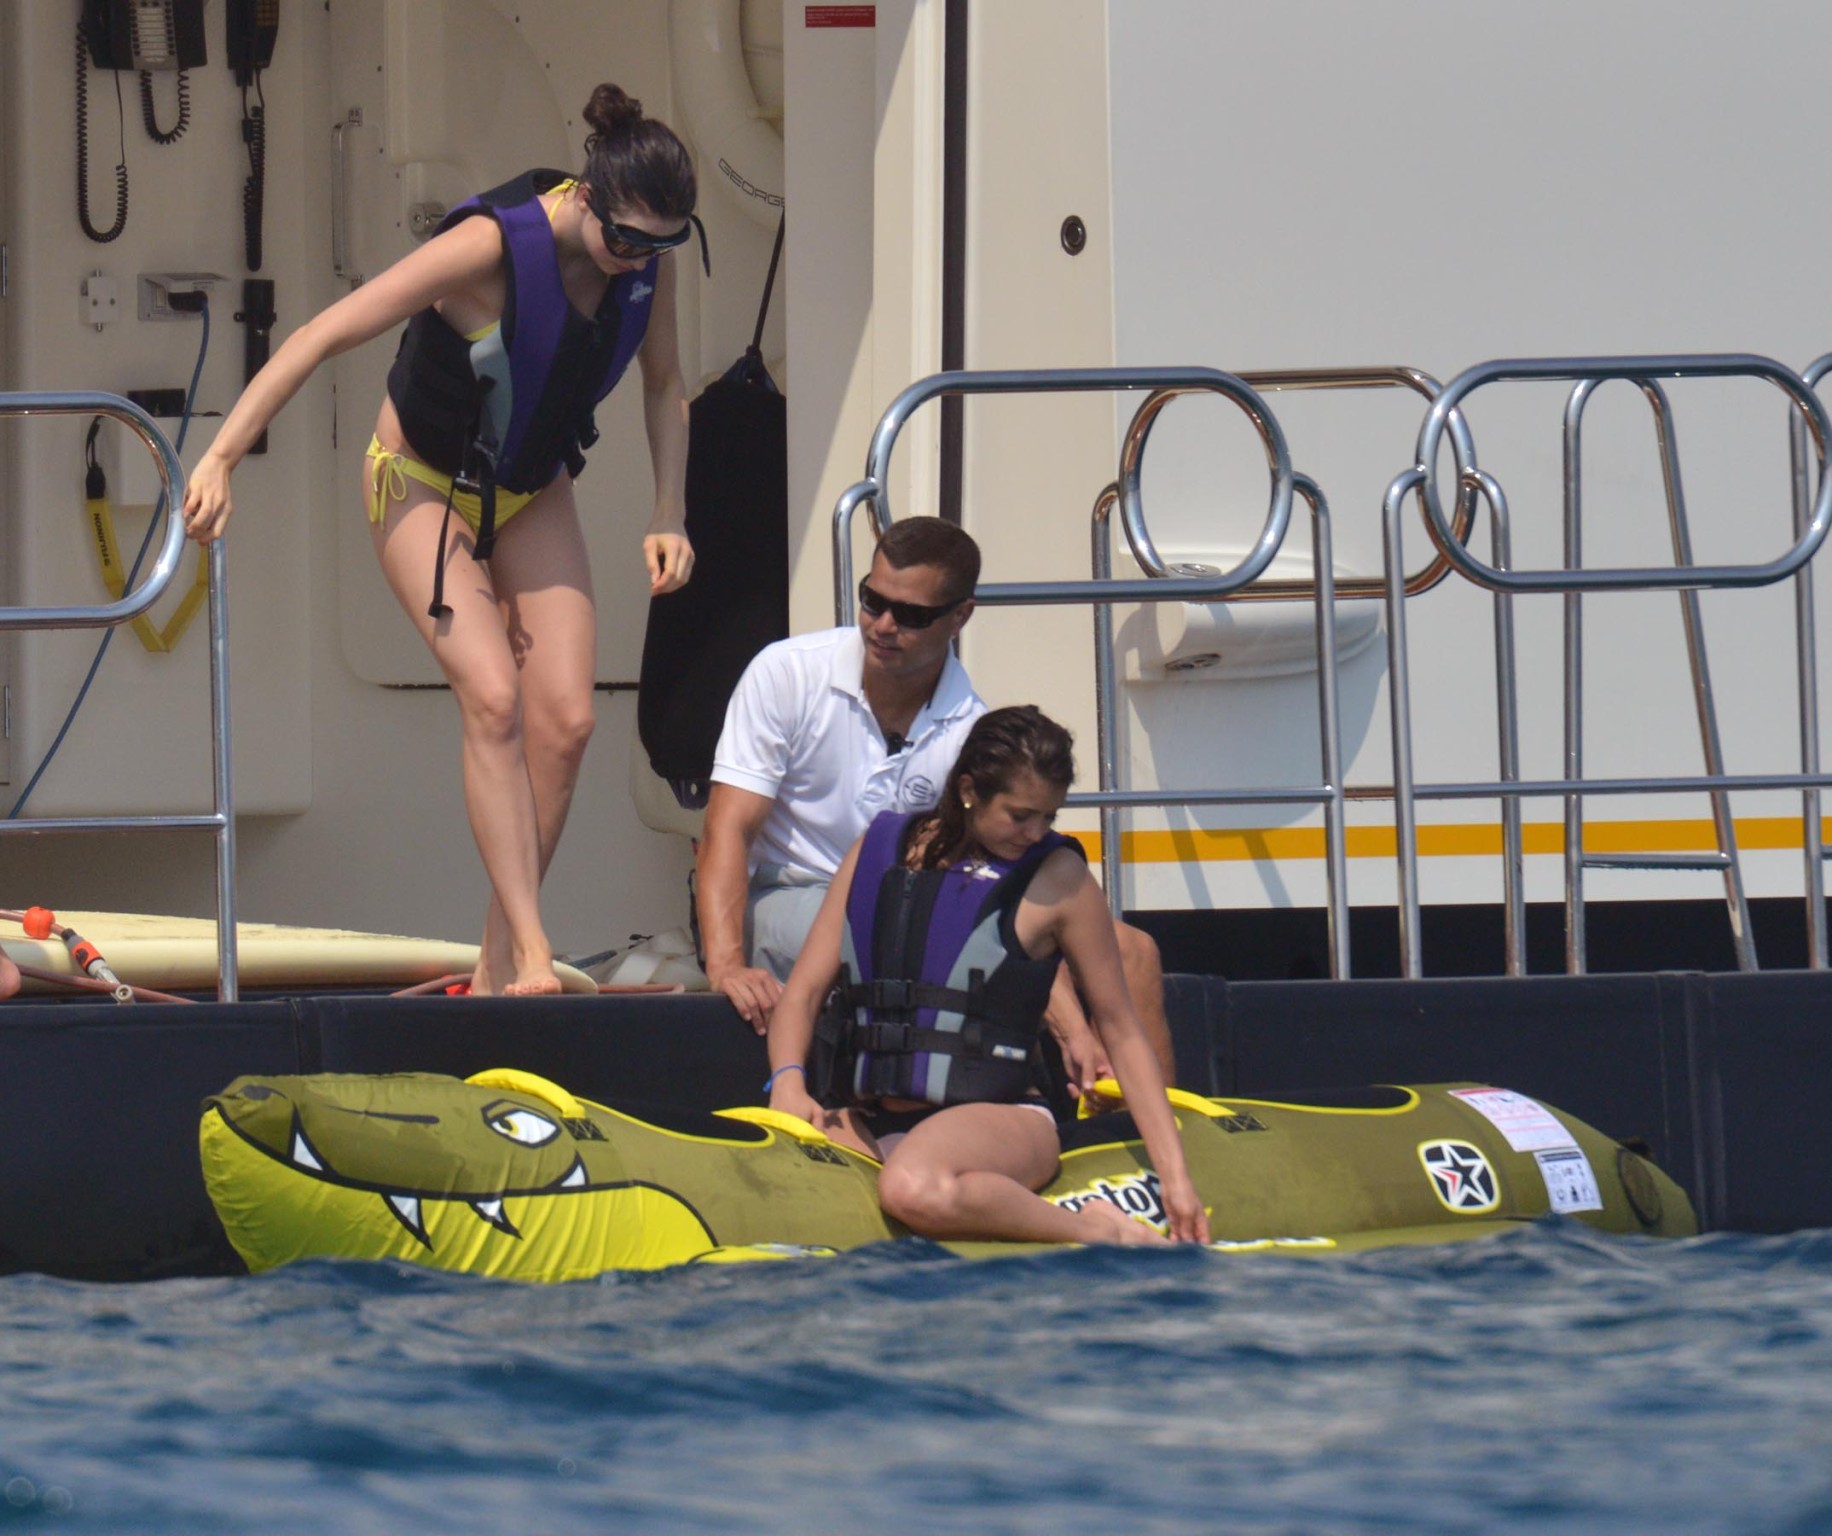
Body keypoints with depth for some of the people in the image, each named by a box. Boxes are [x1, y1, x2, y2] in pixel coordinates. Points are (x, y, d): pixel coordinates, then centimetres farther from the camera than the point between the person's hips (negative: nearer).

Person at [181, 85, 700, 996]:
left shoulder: (648, 262, -14)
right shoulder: (491, 248, -32)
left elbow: (664, 385, 7)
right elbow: (325, 336, -30)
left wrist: (669, 516, -3)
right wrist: (221, 457, -34)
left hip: (533, 496, 5)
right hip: (426, 485, -5)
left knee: (565, 719, -9)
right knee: (492, 698, -23)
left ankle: (498, 964, 1)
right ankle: (531, 950, -23)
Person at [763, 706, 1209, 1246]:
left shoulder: (1057, 878, 3)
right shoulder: (881, 848, 11)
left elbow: (1121, 1029, 6)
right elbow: (805, 989, 13)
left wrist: (1174, 1175, 1)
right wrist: (788, 1081, -9)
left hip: (995, 1120, -5)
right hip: (865, 1121, 5)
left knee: (914, 1189, -40)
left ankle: (1092, 1230, -15)